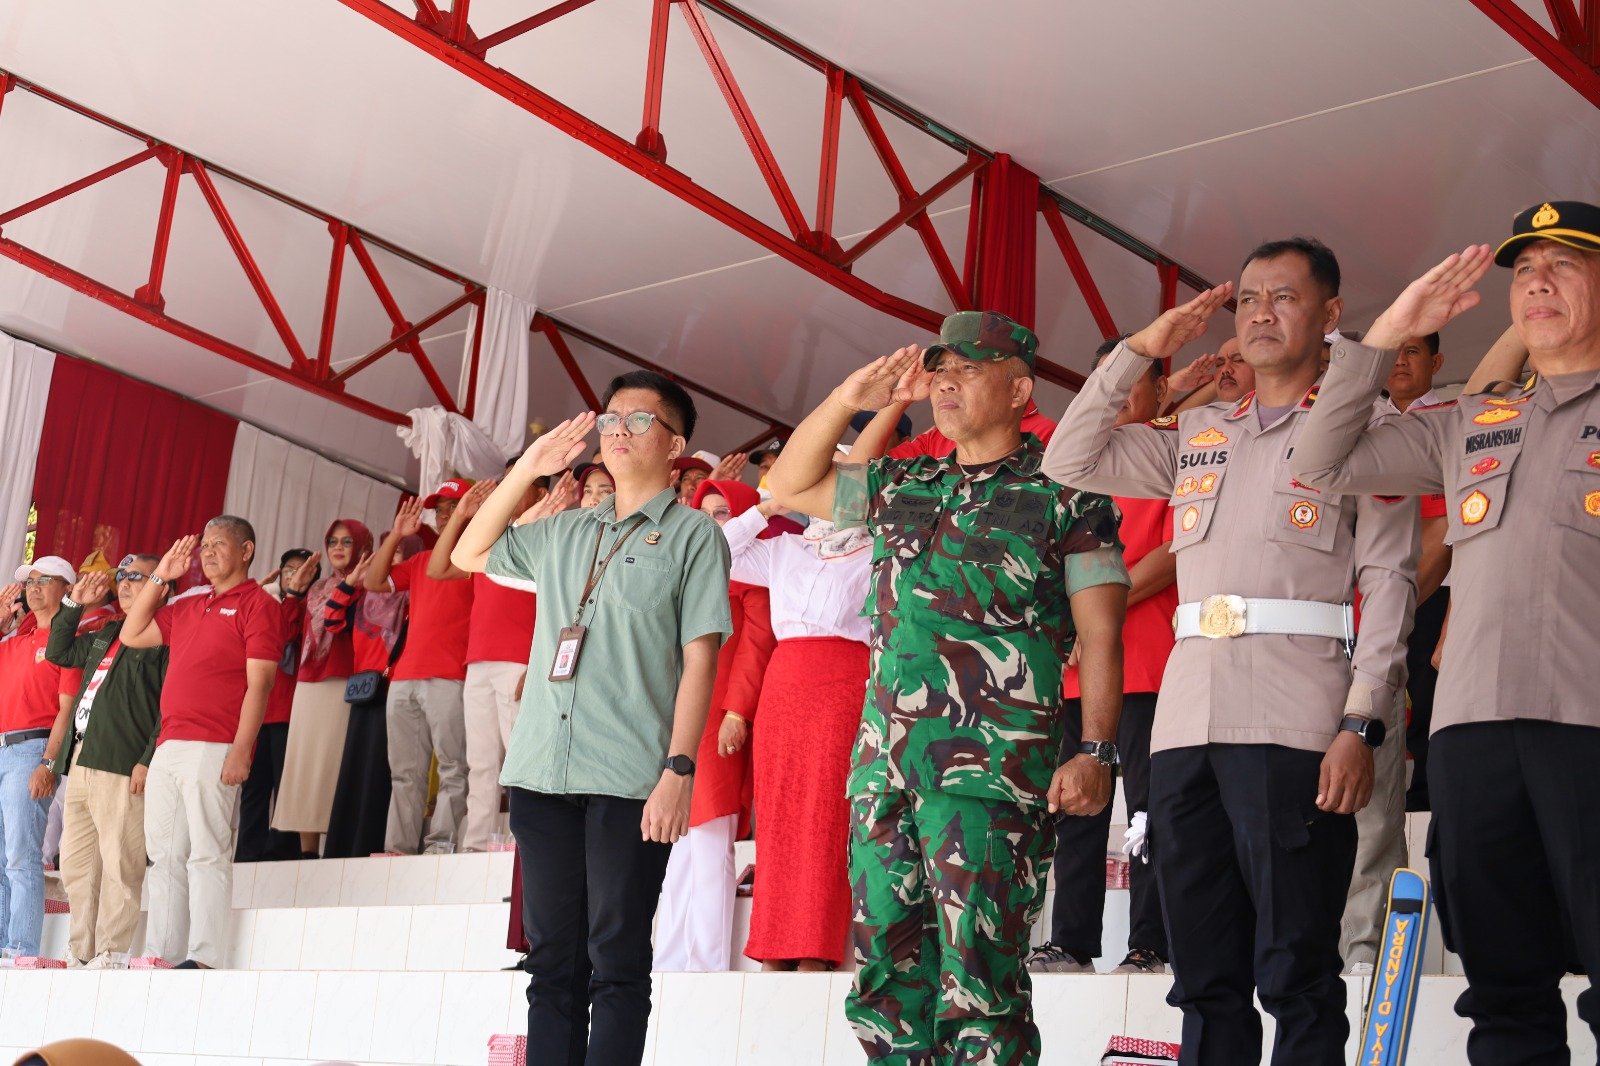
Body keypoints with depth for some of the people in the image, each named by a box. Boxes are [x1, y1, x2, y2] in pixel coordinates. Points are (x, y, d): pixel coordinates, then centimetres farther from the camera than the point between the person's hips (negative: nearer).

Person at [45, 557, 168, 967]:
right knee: (75, 866, 11)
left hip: (123, 768, -9)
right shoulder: (105, 635, 23)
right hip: (80, 764, 9)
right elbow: (58, 652, 35)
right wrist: (74, 604, 24)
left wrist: (148, 760, -20)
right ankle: (79, 953, 18)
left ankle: (111, 956, -5)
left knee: (119, 867, -8)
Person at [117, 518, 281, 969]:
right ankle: (161, 957, 10)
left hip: (214, 749, -8)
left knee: (208, 852, -11)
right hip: (168, 747, 8)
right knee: (165, 856, 7)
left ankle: (205, 958, -13)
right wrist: (159, 577, 20)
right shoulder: (186, 607, 23)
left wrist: (241, 750, -18)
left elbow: (259, 682, -9)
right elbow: (132, 635, 25)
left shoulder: (258, 604, -1)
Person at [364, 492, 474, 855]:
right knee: (405, 772, 4)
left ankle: (442, 843, -11)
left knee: (453, 768, -9)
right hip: (405, 679, 7)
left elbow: (442, 567, -12)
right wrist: (396, 535, 15)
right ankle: (399, 847, 4)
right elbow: (374, 582, 20)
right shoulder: (421, 560, 27)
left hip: (450, 679, -7)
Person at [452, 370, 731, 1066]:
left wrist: (679, 769, -13)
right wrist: (528, 468, 21)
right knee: (551, 959, 6)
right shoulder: (564, 533, 19)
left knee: (616, 962, -4)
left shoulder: (693, 535, 4)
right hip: (542, 772, 5)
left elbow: (699, 660, -3)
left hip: (630, 779, -5)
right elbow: (469, 554, 29)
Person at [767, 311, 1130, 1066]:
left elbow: (1100, 637, -3)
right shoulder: (901, 488, 19)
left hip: (994, 768, -6)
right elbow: (790, 485, 25)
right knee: (887, 971, 9)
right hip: (883, 763, 6)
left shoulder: (1064, 496, 2)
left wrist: (1097, 751, -13)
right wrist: (852, 398, 14)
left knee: (977, 976, -9)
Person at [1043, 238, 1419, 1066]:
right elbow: (1070, 462, 20)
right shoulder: (1196, 435, 23)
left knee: (1296, 976, -6)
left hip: (1295, 728, -5)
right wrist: (1139, 351, 17)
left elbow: (1389, 583, 0)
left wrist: (1361, 724, -12)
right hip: (1188, 719, 5)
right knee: (1204, 975, 6)